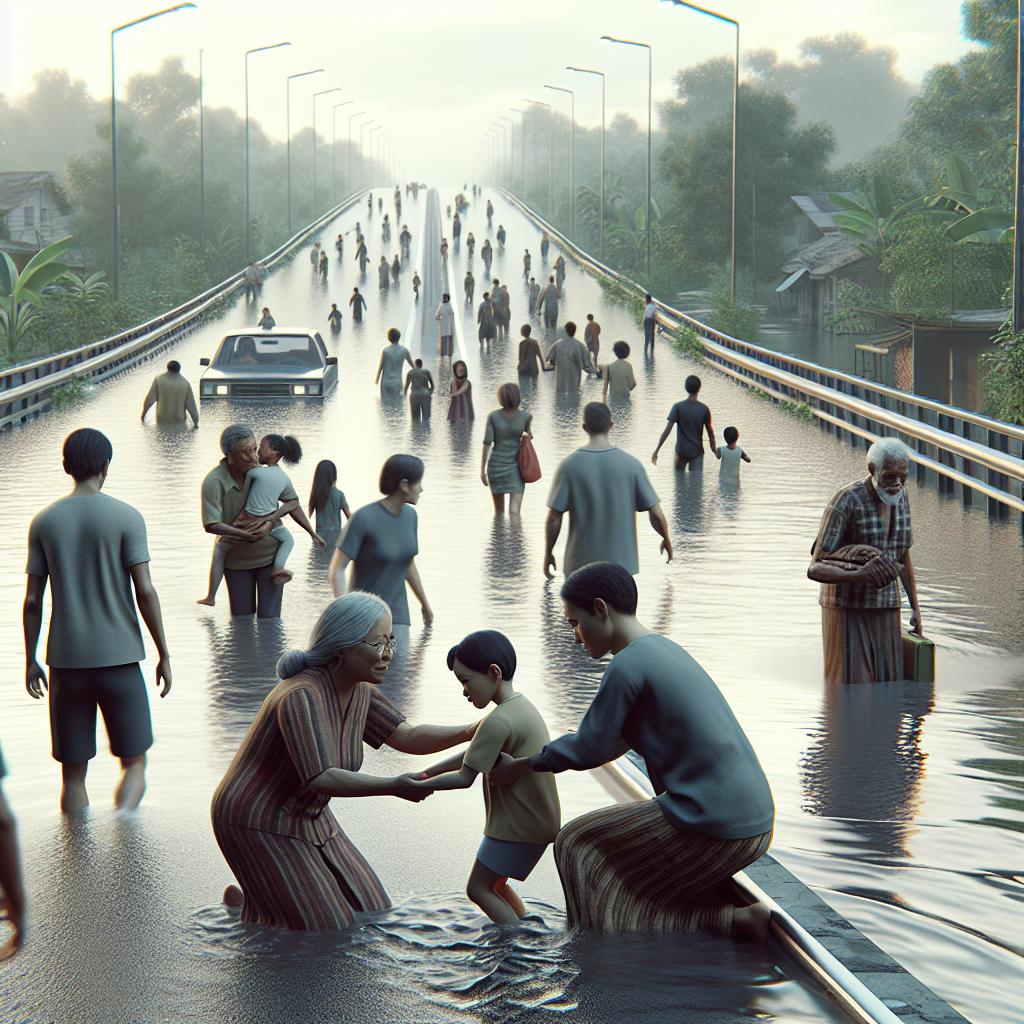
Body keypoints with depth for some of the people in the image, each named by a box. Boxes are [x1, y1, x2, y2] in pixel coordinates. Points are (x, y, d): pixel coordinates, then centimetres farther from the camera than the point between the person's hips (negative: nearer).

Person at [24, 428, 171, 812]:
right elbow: (145, 592, -8)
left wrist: (31, 661, 12)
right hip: (119, 658, -2)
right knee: (133, 762, 6)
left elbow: (32, 601, 3)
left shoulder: (44, 522, 3)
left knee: (73, 773, 9)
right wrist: (164, 655, -1)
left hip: (66, 660, 2)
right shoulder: (125, 517, -5)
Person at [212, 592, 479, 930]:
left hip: (303, 817, 9)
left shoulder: (359, 692, -2)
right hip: (260, 824, -9)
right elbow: (321, 779, -37)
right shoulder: (301, 697, -30)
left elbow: (409, 738, -3)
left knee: (364, 911, 12)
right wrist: (393, 787, -42)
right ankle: (243, 899, 14)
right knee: (323, 930, -8)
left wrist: (470, 732, -17)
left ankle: (261, 891, 25)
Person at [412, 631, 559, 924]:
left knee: (479, 888, 0)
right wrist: (424, 774, 8)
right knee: (494, 884, 20)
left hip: (518, 827, -9)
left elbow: (465, 777, -20)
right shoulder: (521, 707, 9)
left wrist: (419, 785, -7)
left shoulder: (498, 722, -23)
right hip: (536, 821, 9)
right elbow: (470, 755, 13)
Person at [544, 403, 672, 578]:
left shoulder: (569, 465, -7)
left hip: (581, 565, 0)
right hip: (621, 564, 1)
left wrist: (548, 553, 8)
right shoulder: (631, 465, -5)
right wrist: (666, 540, 17)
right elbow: (656, 514, -2)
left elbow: (554, 518, -7)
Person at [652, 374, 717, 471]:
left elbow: (667, 430, -18)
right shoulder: (704, 409, -11)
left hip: (681, 451, 0)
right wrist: (715, 450, 14)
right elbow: (710, 431, -3)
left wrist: (656, 451, -16)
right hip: (697, 452, 0)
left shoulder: (678, 407, -14)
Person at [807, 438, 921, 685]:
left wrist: (916, 608, 15)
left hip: (884, 608, 6)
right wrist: (857, 575, -42)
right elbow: (815, 569, -25)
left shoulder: (900, 497, 0)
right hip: (846, 609, -6)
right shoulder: (845, 501, -21)